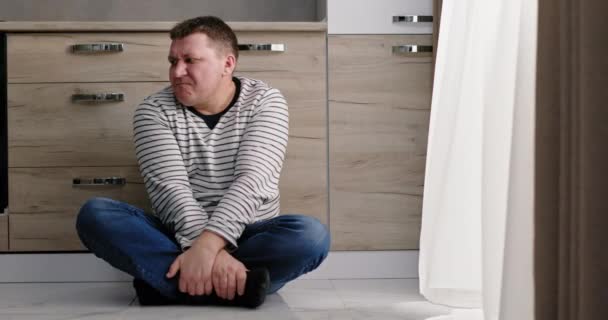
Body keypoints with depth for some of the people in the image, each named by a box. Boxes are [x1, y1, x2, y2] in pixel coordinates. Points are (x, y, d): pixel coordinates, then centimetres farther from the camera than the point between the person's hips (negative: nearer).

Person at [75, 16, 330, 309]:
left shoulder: (265, 101, -4)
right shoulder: (154, 110, -2)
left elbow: (252, 181, -18)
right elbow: (168, 186, -16)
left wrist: (207, 244, -33)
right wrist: (212, 251, -32)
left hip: (246, 238, -1)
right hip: (177, 237, 1)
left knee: (311, 235, -31)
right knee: (95, 214, -24)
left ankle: (166, 282, -28)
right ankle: (234, 285, -35)